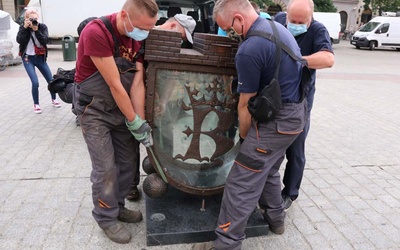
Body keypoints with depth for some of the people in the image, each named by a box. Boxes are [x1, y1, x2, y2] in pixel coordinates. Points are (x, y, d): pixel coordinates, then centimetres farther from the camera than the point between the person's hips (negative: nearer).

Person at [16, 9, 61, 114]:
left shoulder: (43, 27, -5)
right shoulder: (23, 27, -4)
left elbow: (45, 40, -19)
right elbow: (19, 40, -20)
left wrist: (36, 30, -27)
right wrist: (25, 28, -25)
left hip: (40, 58, 2)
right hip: (28, 58, -2)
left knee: (51, 80, 5)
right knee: (35, 82, -14)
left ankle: (54, 100, 31)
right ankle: (36, 105, 4)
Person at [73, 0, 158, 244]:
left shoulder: (137, 37, -5)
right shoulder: (96, 33, -26)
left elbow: (137, 82, -8)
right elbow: (115, 85, -24)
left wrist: (141, 121, -12)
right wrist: (135, 123, -18)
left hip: (123, 106, 7)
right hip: (94, 109, -6)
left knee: (129, 161, 11)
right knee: (106, 168, -3)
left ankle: (118, 206, 32)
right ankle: (107, 217, 19)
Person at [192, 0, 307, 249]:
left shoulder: (249, 50, -22)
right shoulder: (277, 26, 9)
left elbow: (246, 104, -13)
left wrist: (244, 135, 4)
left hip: (277, 120, -10)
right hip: (296, 112, 10)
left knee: (242, 182, -3)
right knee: (268, 170, 24)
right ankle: (275, 218, 41)